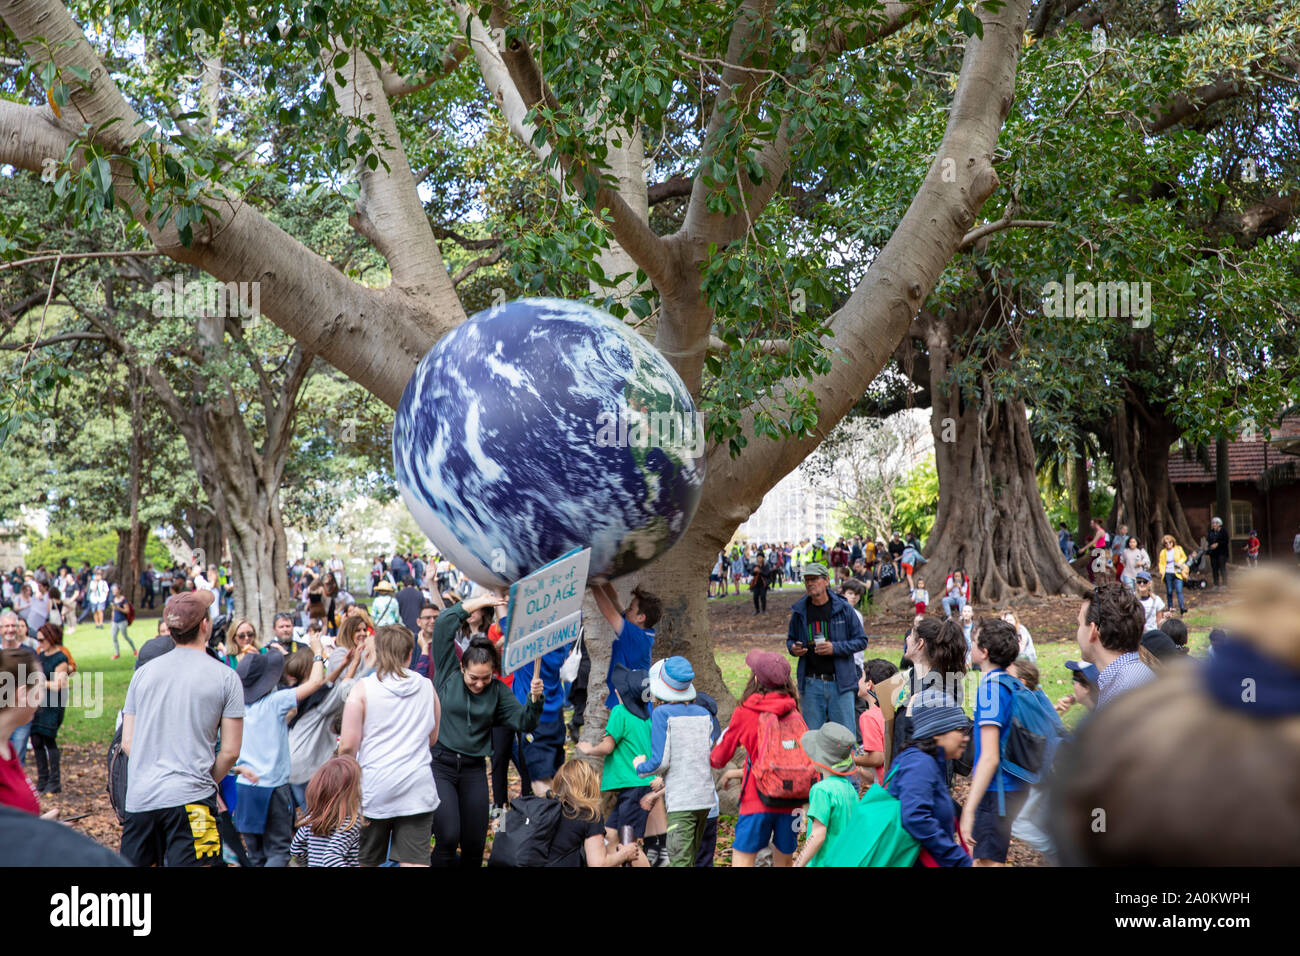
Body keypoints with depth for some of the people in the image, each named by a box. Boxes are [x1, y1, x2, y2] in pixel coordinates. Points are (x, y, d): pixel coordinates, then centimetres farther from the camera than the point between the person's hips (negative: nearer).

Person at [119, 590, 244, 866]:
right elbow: (230, 751, -3)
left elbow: (127, 743, 12)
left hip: (139, 798, 4)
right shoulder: (226, 677, -1)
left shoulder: (144, 673, 11)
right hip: (190, 800, -4)